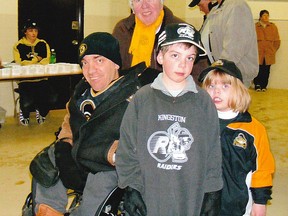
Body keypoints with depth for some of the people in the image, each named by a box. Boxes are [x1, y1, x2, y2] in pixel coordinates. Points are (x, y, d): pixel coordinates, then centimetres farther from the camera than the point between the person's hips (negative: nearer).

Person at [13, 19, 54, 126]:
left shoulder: (43, 44, 11)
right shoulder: (18, 45, 2)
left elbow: (46, 61, -1)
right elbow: (20, 63, -9)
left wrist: (30, 63, -10)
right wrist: (36, 59, 0)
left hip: (41, 79, 3)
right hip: (24, 81, -2)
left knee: (50, 99, -23)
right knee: (27, 103, -27)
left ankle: (41, 112, 14)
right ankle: (24, 113, 14)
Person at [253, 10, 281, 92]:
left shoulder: (273, 27, 7)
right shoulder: (255, 27, 2)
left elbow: (277, 40, 10)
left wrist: (273, 50, 7)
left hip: (269, 54, 2)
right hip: (258, 53, -2)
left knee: (266, 71, 4)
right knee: (258, 70, -2)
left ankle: (264, 85, 14)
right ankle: (257, 85, 10)